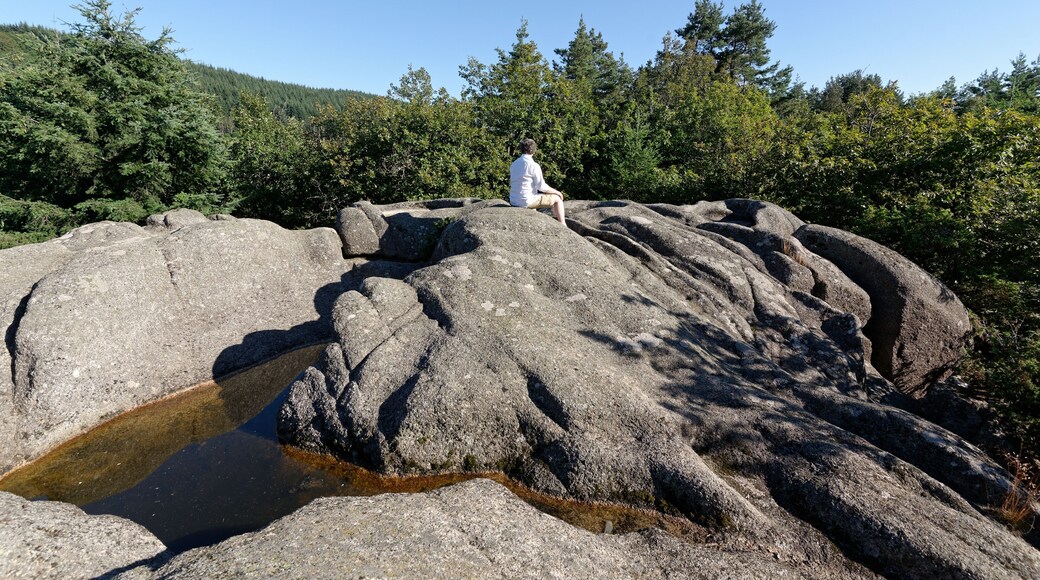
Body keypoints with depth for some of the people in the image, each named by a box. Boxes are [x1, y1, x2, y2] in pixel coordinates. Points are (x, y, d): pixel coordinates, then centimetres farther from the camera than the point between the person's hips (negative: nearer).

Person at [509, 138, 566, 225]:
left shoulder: (514, 164, 8)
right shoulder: (534, 166, -14)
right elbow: (542, 187, -13)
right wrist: (557, 192, 4)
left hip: (513, 201, 8)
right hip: (526, 201, -8)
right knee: (557, 199, 8)